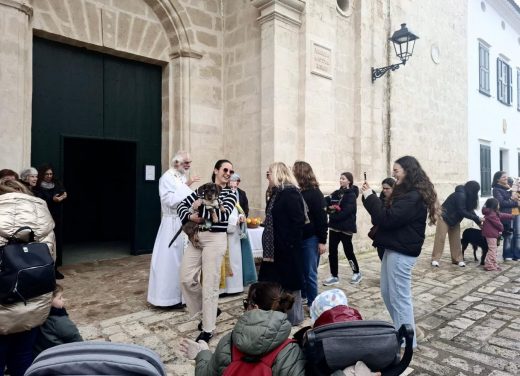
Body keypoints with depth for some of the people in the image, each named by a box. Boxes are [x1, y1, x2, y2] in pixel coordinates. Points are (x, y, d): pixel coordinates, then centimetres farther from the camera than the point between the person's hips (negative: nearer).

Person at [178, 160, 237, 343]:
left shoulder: (230, 194, 2)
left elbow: (223, 214, -15)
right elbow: (182, 205, 9)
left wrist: (200, 207, -11)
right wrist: (191, 216, -11)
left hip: (215, 239, -5)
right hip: (196, 237, 5)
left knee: (210, 284, -2)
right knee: (186, 279, 5)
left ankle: (208, 329, 12)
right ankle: (208, 310, 28)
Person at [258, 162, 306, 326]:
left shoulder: (291, 193, -16)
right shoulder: (277, 193, 13)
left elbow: (298, 221, -20)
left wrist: (291, 244, -20)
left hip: (287, 248, -9)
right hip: (275, 247, 9)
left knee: (289, 281, 4)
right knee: (277, 281, 15)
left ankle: (293, 317, 19)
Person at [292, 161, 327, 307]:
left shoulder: (315, 193, -9)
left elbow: (322, 218, -11)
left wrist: (322, 241, -13)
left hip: (310, 239, -5)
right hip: (297, 238, 5)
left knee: (310, 273, 4)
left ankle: (312, 304, 18)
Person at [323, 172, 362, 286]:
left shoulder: (351, 195, -9)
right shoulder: (336, 193, 11)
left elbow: (346, 212, -19)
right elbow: (326, 202, 2)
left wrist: (333, 216, -15)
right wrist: (330, 208, -18)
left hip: (346, 227, -6)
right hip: (334, 226, 6)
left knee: (348, 251, 6)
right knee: (332, 251, 5)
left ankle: (357, 273, 28)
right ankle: (334, 276, 17)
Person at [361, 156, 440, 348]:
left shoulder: (413, 196, -18)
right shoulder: (405, 192, 14)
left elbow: (388, 218, -24)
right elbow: (387, 213, 12)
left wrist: (370, 197, -17)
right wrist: (370, 197, -1)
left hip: (401, 252, -10)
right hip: (394, 248, 10)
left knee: (399, 296, 2)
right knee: (387, 293, 18)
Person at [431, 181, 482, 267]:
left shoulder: (467, 196, 0)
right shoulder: (460, 195, -27)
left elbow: (469, 210, 3)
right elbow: (462, 211, -27)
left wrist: (478, 220, -5)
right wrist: (476, 218, -22)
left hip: (454, 219, 9)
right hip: (444, 217, -9)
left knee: (455, 239, 7)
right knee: (440, 238, -7)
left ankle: (457, 259, 13)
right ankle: (435, 259, -5)